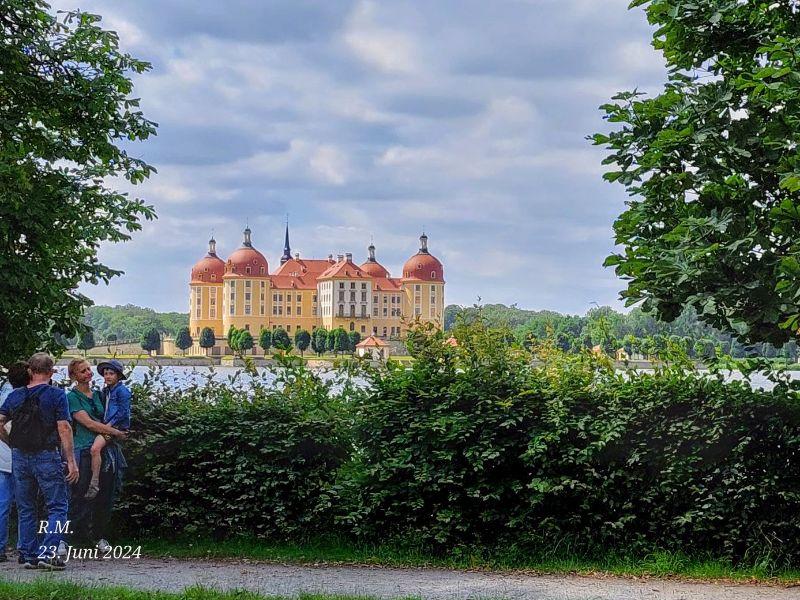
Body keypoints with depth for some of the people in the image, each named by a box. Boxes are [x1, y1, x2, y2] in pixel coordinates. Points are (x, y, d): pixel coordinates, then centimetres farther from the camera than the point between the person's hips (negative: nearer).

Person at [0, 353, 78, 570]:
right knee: (57, 507, 2)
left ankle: (28, 555, 13)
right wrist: (71, 461, -11)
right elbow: (64, 428, -11)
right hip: (47, 457, -4)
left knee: (25, 509, 13)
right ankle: (48, 553, -11)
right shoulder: (56, 395, -6)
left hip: (20, 457, 4)